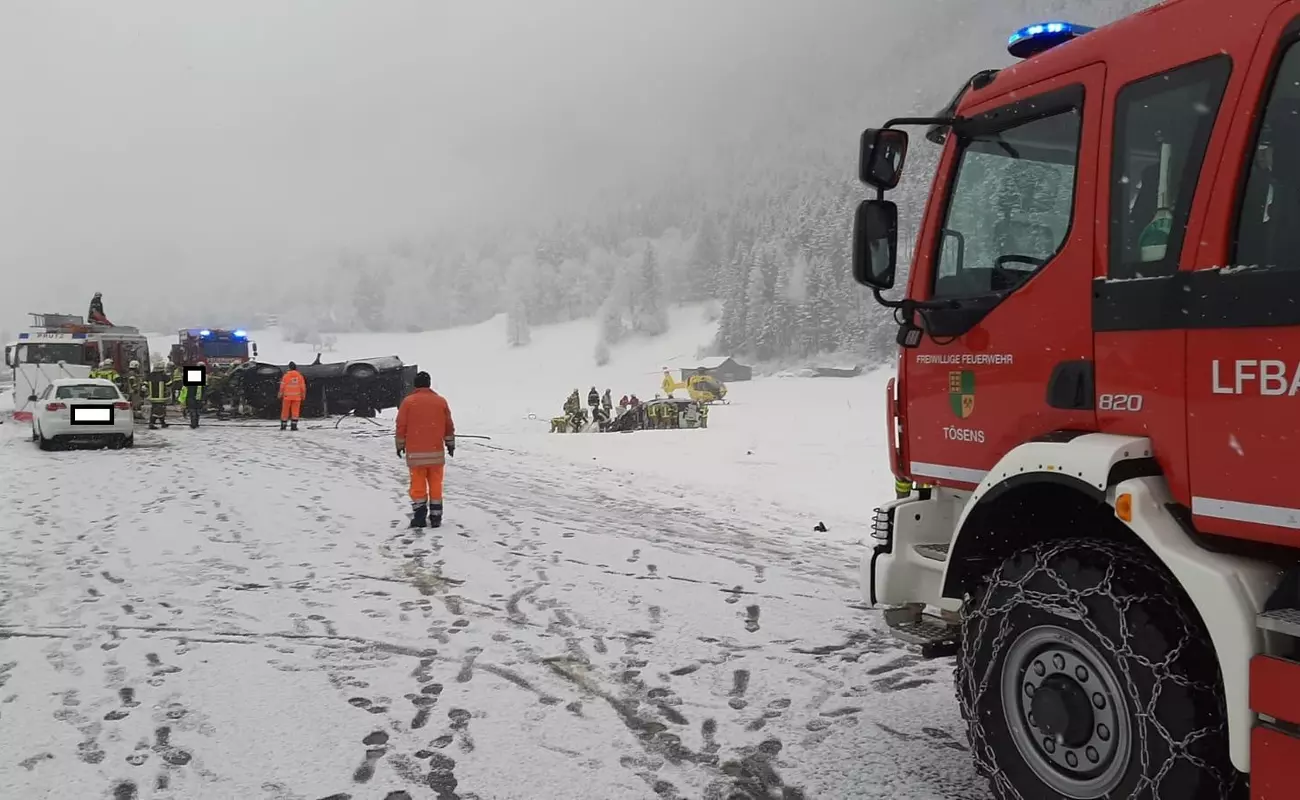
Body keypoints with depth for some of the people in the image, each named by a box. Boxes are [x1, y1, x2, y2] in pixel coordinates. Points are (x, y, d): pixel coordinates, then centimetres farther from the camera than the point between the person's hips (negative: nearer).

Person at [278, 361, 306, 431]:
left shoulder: (286, 376, -4)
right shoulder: (300, 376, 1)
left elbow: (282, 386, -4)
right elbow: (303, 387, 2)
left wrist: (280, 395, 5)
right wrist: (303, 396, 12)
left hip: (287, 396, -1)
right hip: (296, 397, 1)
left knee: (285, 411, 7)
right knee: (295, 412, 1)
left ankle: (283, 426, 11)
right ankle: (293, 426, -6)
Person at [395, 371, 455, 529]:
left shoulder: (408, 402, -3)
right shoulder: (441, 401, 4)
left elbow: (401, 426, -1)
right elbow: (449, 426, 8)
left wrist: (400, 445, 11)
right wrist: (450, 444, 19)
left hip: (415, 453, -2)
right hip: (436, 452, 2)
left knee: (418, 485, 4)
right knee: (435, 484, 8)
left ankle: (419, 517, 3)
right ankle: (435, 518, 10)